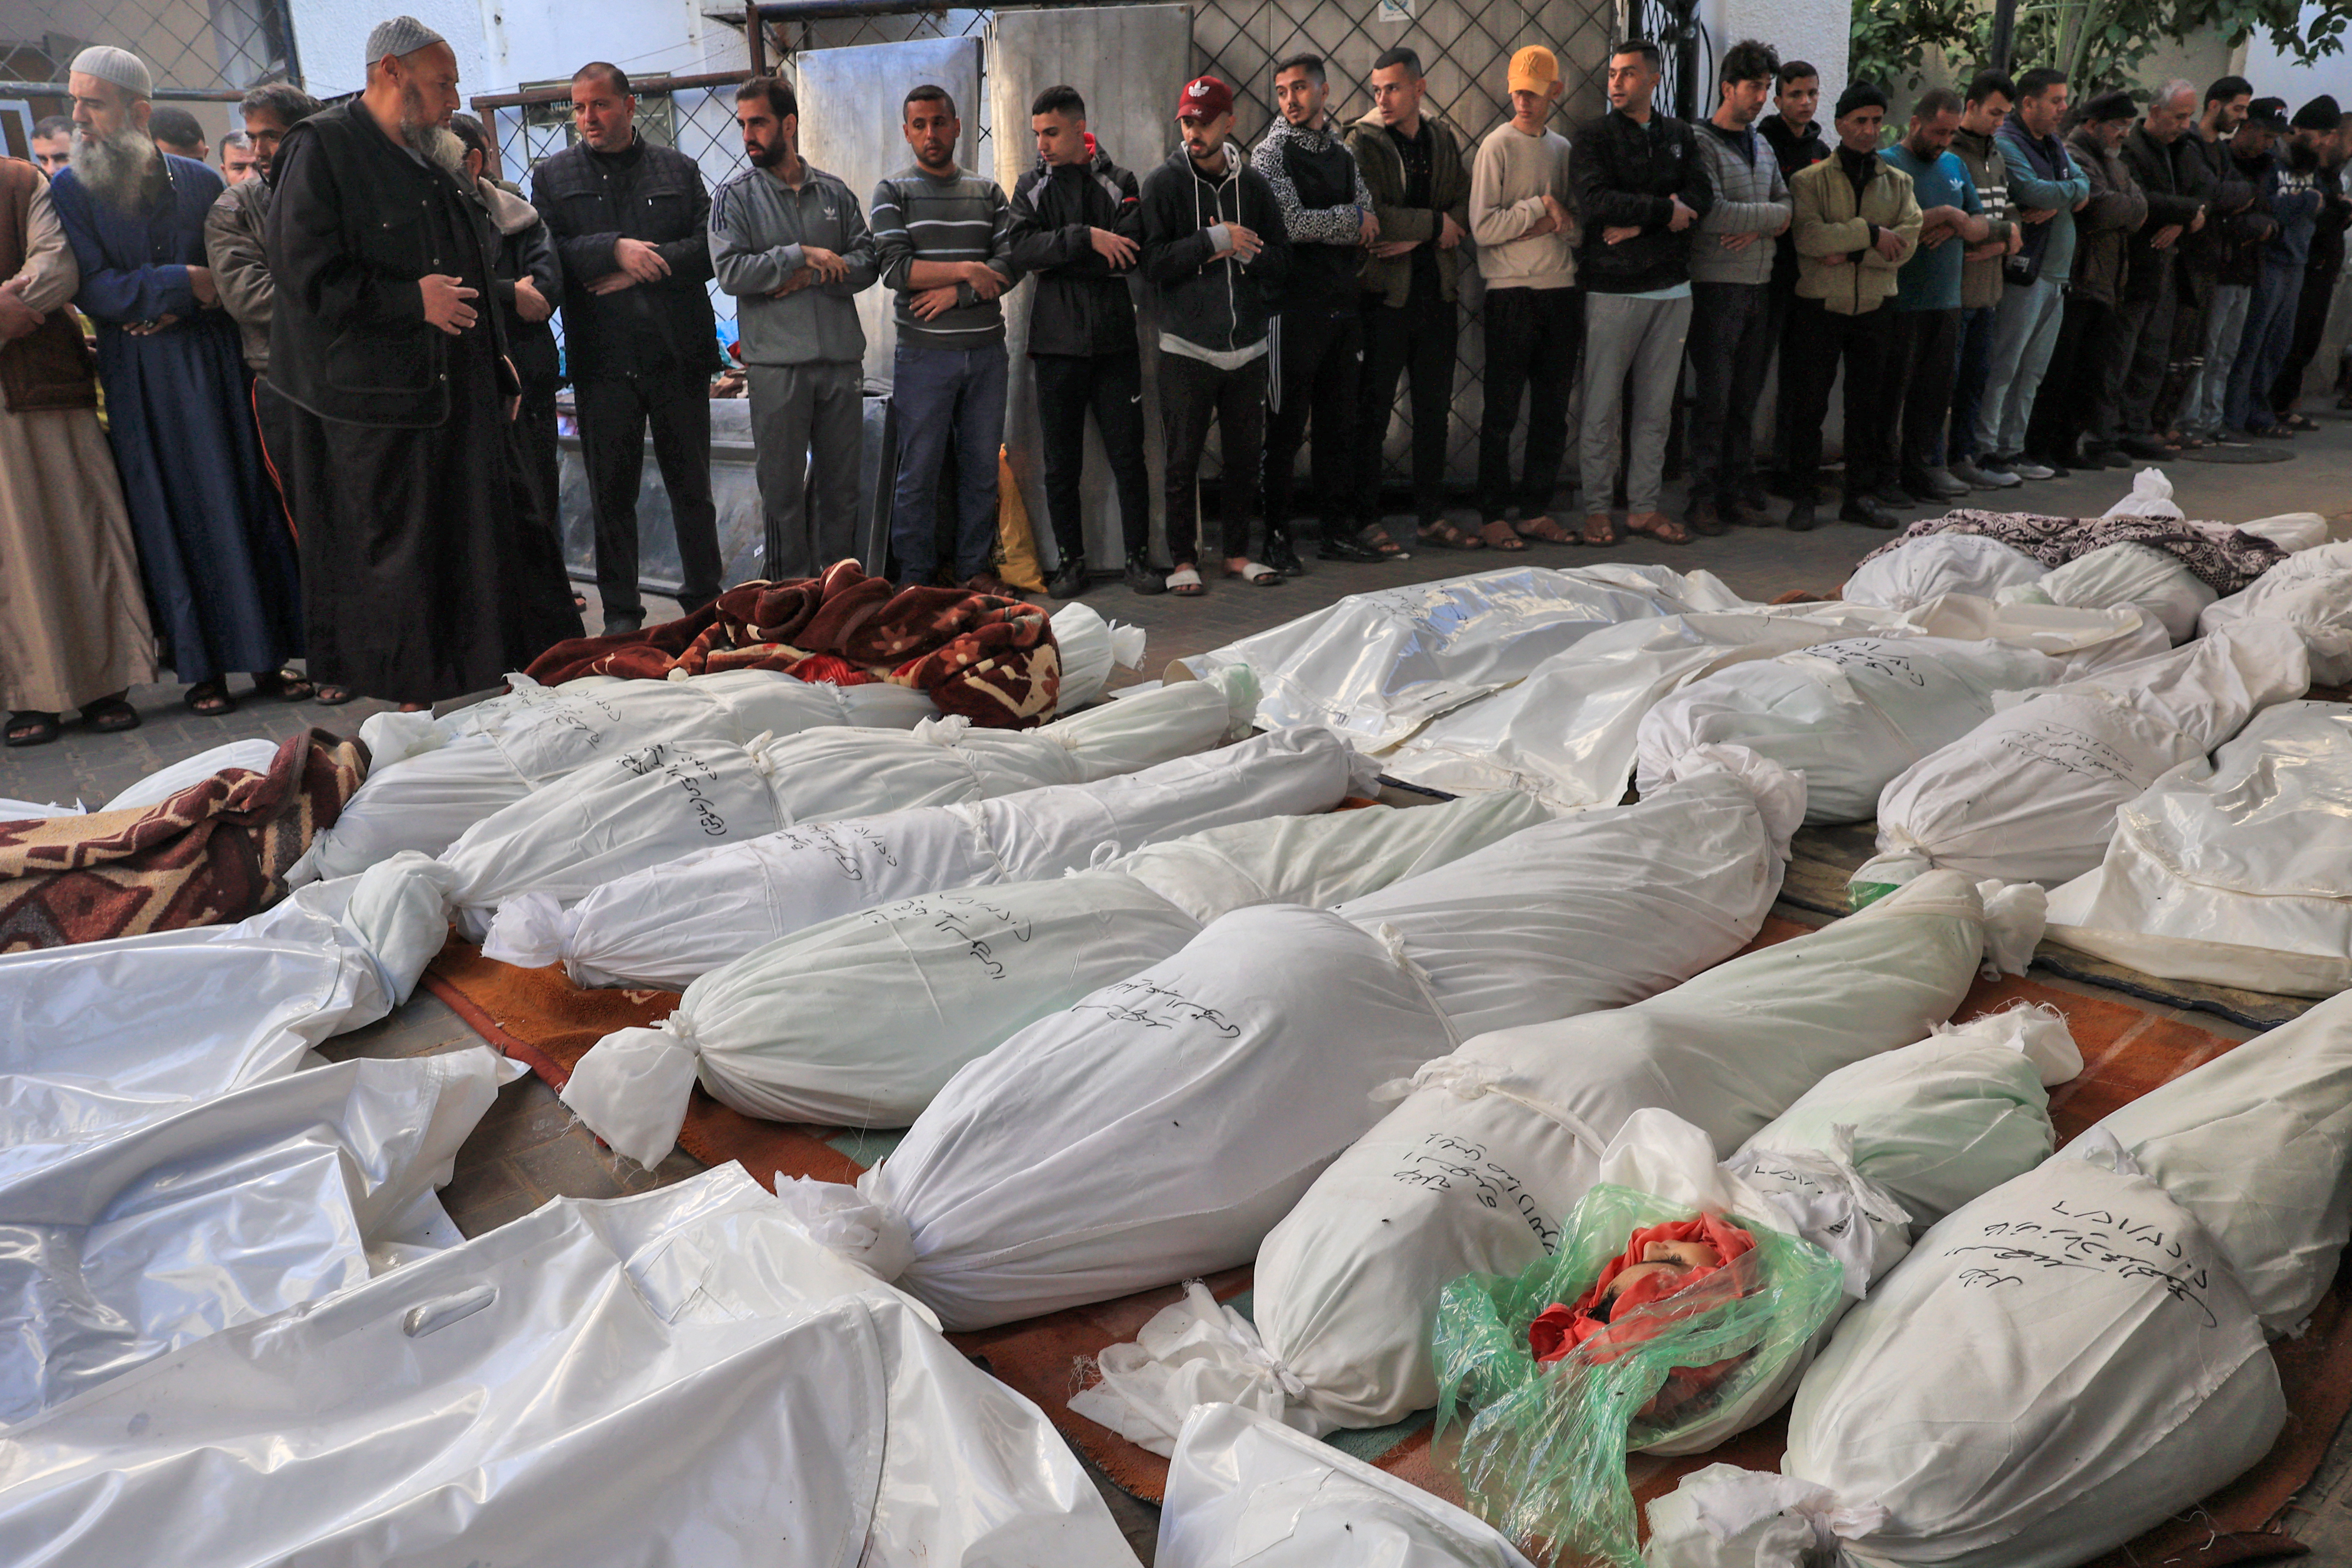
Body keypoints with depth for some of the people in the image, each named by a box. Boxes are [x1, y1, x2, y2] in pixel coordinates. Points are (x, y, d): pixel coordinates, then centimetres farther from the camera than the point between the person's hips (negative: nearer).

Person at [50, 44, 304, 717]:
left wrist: (174, 307, -9)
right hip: (139, 380, -1)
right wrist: (184, 282, -11)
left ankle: (267, 659, 7)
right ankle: (200, 668, 7)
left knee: (245, 502, 0)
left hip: (213, 364, 1)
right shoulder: (69, 191, 2)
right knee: (174, 517, 0)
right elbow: (92, 289, -7)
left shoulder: (200, 183, 7)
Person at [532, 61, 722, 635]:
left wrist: (638, 271, -10)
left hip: (678, 354, 0)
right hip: (602, 358, 0)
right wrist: (614, 249, -16)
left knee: (692, 487, 6)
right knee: (611, 493, 4)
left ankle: (705, 604, 17)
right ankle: (620, 612, 14)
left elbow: (710, 248, -1)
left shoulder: (678, 169, 11)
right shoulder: (553, 175, 10)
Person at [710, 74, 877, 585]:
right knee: (783, 485, 1)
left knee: (842, 481, 7)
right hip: (777, 360, -3)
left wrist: (813, 277, -11)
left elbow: (867, 263, 4)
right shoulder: (734, 195, 4)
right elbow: (730, 271, -9)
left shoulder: (834, 192, 12)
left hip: (842, 355, 3)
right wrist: (803, 255, -10)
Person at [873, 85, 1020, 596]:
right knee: (919, 471, -2)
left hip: (987, 350, 3)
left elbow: (1011, 262, 0)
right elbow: (894, 267, -9)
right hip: (925, 354, -3)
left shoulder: (988, 192, 13)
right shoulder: (892, 193, 4)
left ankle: (975, 568, 16)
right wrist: (964, 270, -10)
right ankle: (915, 578, 6)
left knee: (983, 467, 6)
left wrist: (956, 294, -12)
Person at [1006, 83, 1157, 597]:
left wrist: (1054, 261, -10)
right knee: (1061, 462, 4)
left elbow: (1128, 257, -10)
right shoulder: (1031, 186, 9)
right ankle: (1071, 561, 14)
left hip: (1114, 338, -1)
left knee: (1128, 455, 1)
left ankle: (1138, 557, 11)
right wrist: (1085, 237, -19)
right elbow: (1022, 249, -8)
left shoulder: (1119, 184, 5)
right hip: (1056, 342, 1)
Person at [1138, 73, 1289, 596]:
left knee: (1246, 454, 9)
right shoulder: (1163, 183, 0)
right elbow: (1152, 262, -10)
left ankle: (1237, 552, 22)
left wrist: (1243, 252, -9)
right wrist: (1215, 240, -15)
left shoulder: (1253, 184, 9)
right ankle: (1183, 560, 11)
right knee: (1183, 459, 0)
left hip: (1247, 344, 3)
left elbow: (1280, 257, 9)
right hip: (1187, 346, -3)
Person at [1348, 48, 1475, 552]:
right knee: (1373, 411, -1)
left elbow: (1467, 209, 3)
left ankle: (1432, 518, 19)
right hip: (1385, 292, -5)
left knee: (1434, 410, 9)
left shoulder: (1444, 138, 11)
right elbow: (1369, 216, -17)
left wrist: (1415, 237, -12)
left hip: (1437, 290, 5)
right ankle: (1366, 520, 8)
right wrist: (1434, 224, -9)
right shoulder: (1363, 141, -4)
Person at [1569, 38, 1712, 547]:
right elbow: (1595, 202, -16)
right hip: (1613, 289, -4)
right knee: (1603, 407, -3)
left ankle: (1644, 506, 14)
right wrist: (1663, 210, -11)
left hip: (1671, 288, 4)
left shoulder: (1680, 136, 13)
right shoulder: (1595, 138, 1)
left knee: (1656, 408, 6)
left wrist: (1637, 223, -15)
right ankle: (1596, 509, 7)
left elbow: (1701, 197, -1)